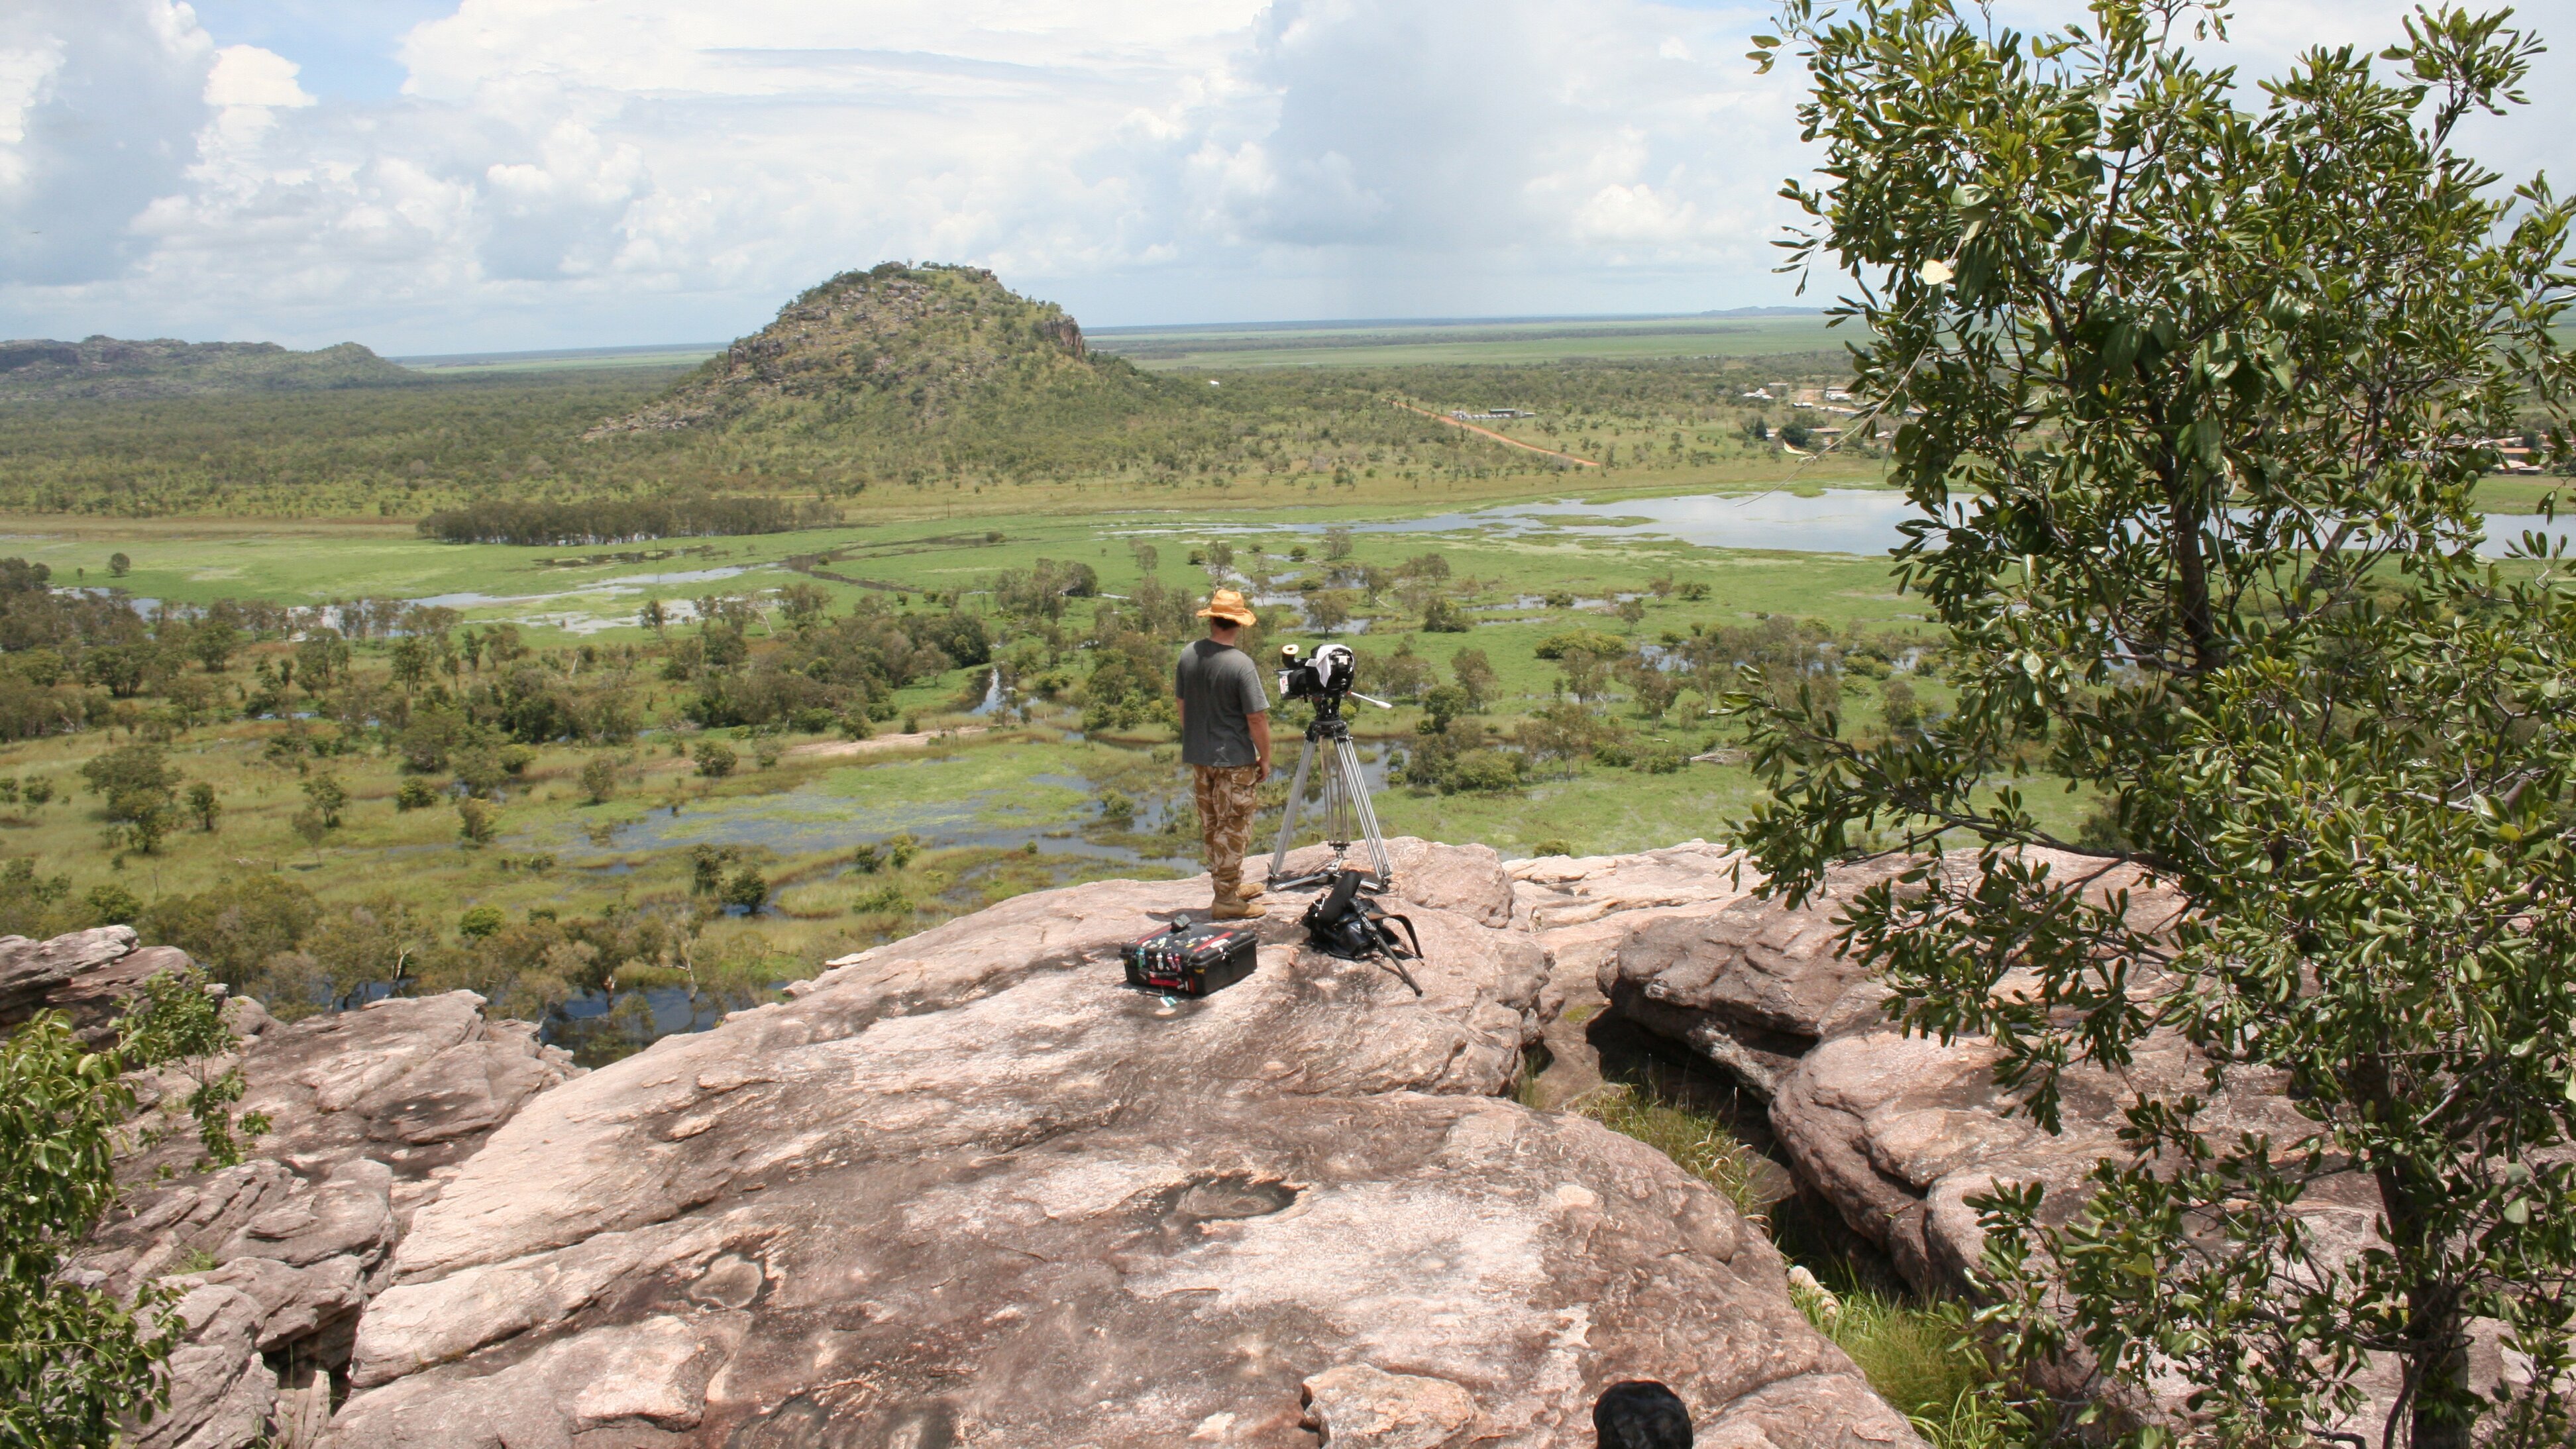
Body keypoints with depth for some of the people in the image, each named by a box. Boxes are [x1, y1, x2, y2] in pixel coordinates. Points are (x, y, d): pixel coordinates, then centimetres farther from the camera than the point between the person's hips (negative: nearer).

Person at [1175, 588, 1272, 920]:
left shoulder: (1188, 655, -2)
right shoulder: (1241, 664, -20)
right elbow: (1257, 719, -18)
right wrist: (1265, 758, -5)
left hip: (1197, 756, 7)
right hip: (1234, 759, -6)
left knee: (1211, 826, 16)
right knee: (1233, 828, 3)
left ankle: (1232, 885, 30)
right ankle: (1226, 900, 7)